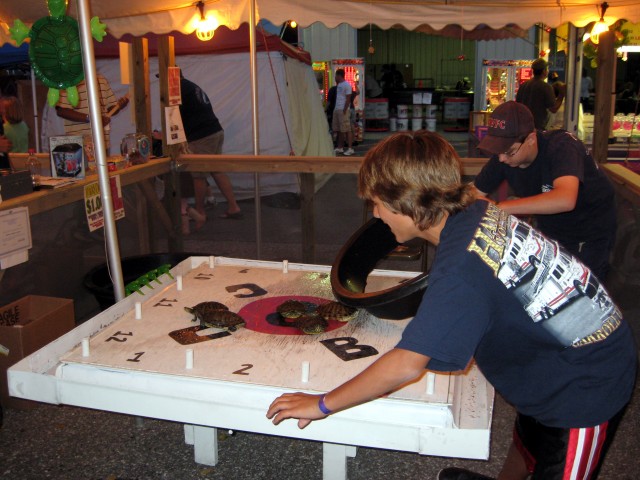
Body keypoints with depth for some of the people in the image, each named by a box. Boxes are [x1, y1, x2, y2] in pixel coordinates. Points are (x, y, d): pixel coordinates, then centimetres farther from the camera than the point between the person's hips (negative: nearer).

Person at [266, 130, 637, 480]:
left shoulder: (463, 266, -36)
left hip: (587, 389, -8)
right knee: (527, 444, 32)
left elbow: (407, 365, -36)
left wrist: (322, 405, -26)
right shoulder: (480, 213, -10)